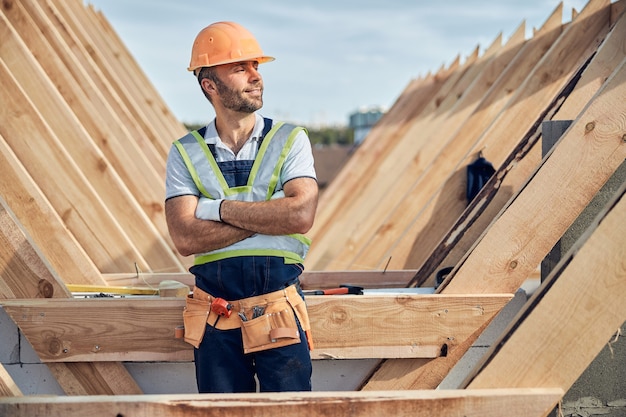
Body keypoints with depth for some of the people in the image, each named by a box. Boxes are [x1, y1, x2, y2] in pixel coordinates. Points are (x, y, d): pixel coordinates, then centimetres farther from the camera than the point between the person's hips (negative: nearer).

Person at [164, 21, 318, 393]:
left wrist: (220, 209, -9)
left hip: (279, 317, -1)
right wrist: (270, 215, -12)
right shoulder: (186, 153, 3)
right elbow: (186, 238, -10)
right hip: (214, 319, 1)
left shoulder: (289, 140, 2)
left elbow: (301, 215, -14)